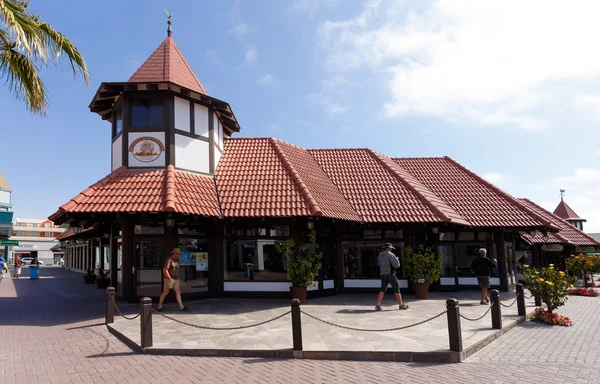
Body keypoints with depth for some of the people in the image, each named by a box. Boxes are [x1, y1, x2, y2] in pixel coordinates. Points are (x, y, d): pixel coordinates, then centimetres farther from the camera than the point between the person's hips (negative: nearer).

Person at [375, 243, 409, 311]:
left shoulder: (380, 255, 8)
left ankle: (378, 305, -3)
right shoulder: (390, 255, -14)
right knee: (396, 290, 7)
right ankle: (401, 305, 15)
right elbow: (396, 264, -18)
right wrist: (397, 260, 2)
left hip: (383, 274, 6)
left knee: (382, 290, 7)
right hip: (390, 274, -6)